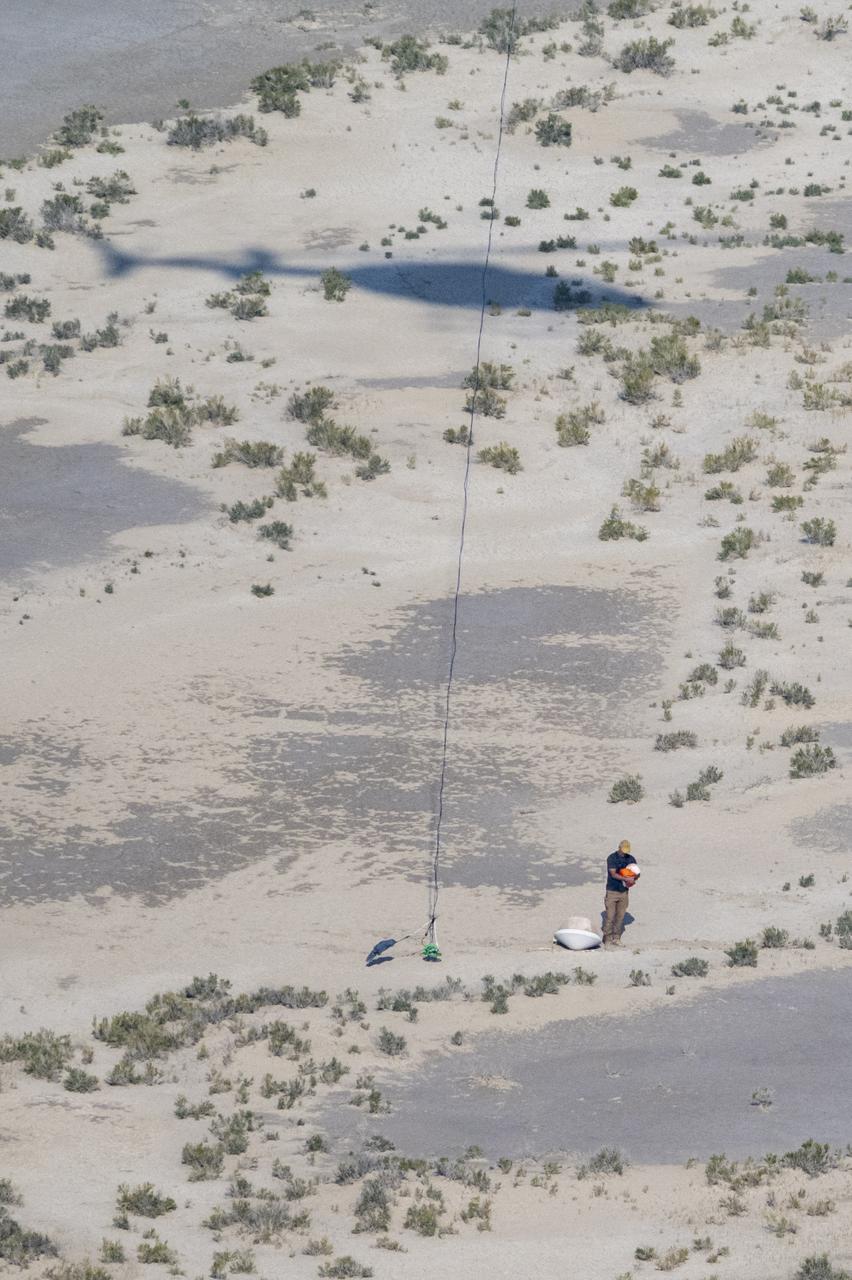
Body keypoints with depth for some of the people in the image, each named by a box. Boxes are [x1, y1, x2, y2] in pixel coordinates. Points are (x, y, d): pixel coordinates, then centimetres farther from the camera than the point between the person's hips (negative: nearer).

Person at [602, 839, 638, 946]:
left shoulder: (630, 858, 6)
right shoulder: (612, 858, -9)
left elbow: (637, 873, 11)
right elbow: (613, 874, -18)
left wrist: (634, 878, -12)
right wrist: (626, 879, -25)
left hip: (624, 892, 5)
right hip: (612, 892, -5)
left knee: (621, 916, 7)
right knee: (610, 916, -6)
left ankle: (616, 938, 16)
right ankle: (608, 938, 2)